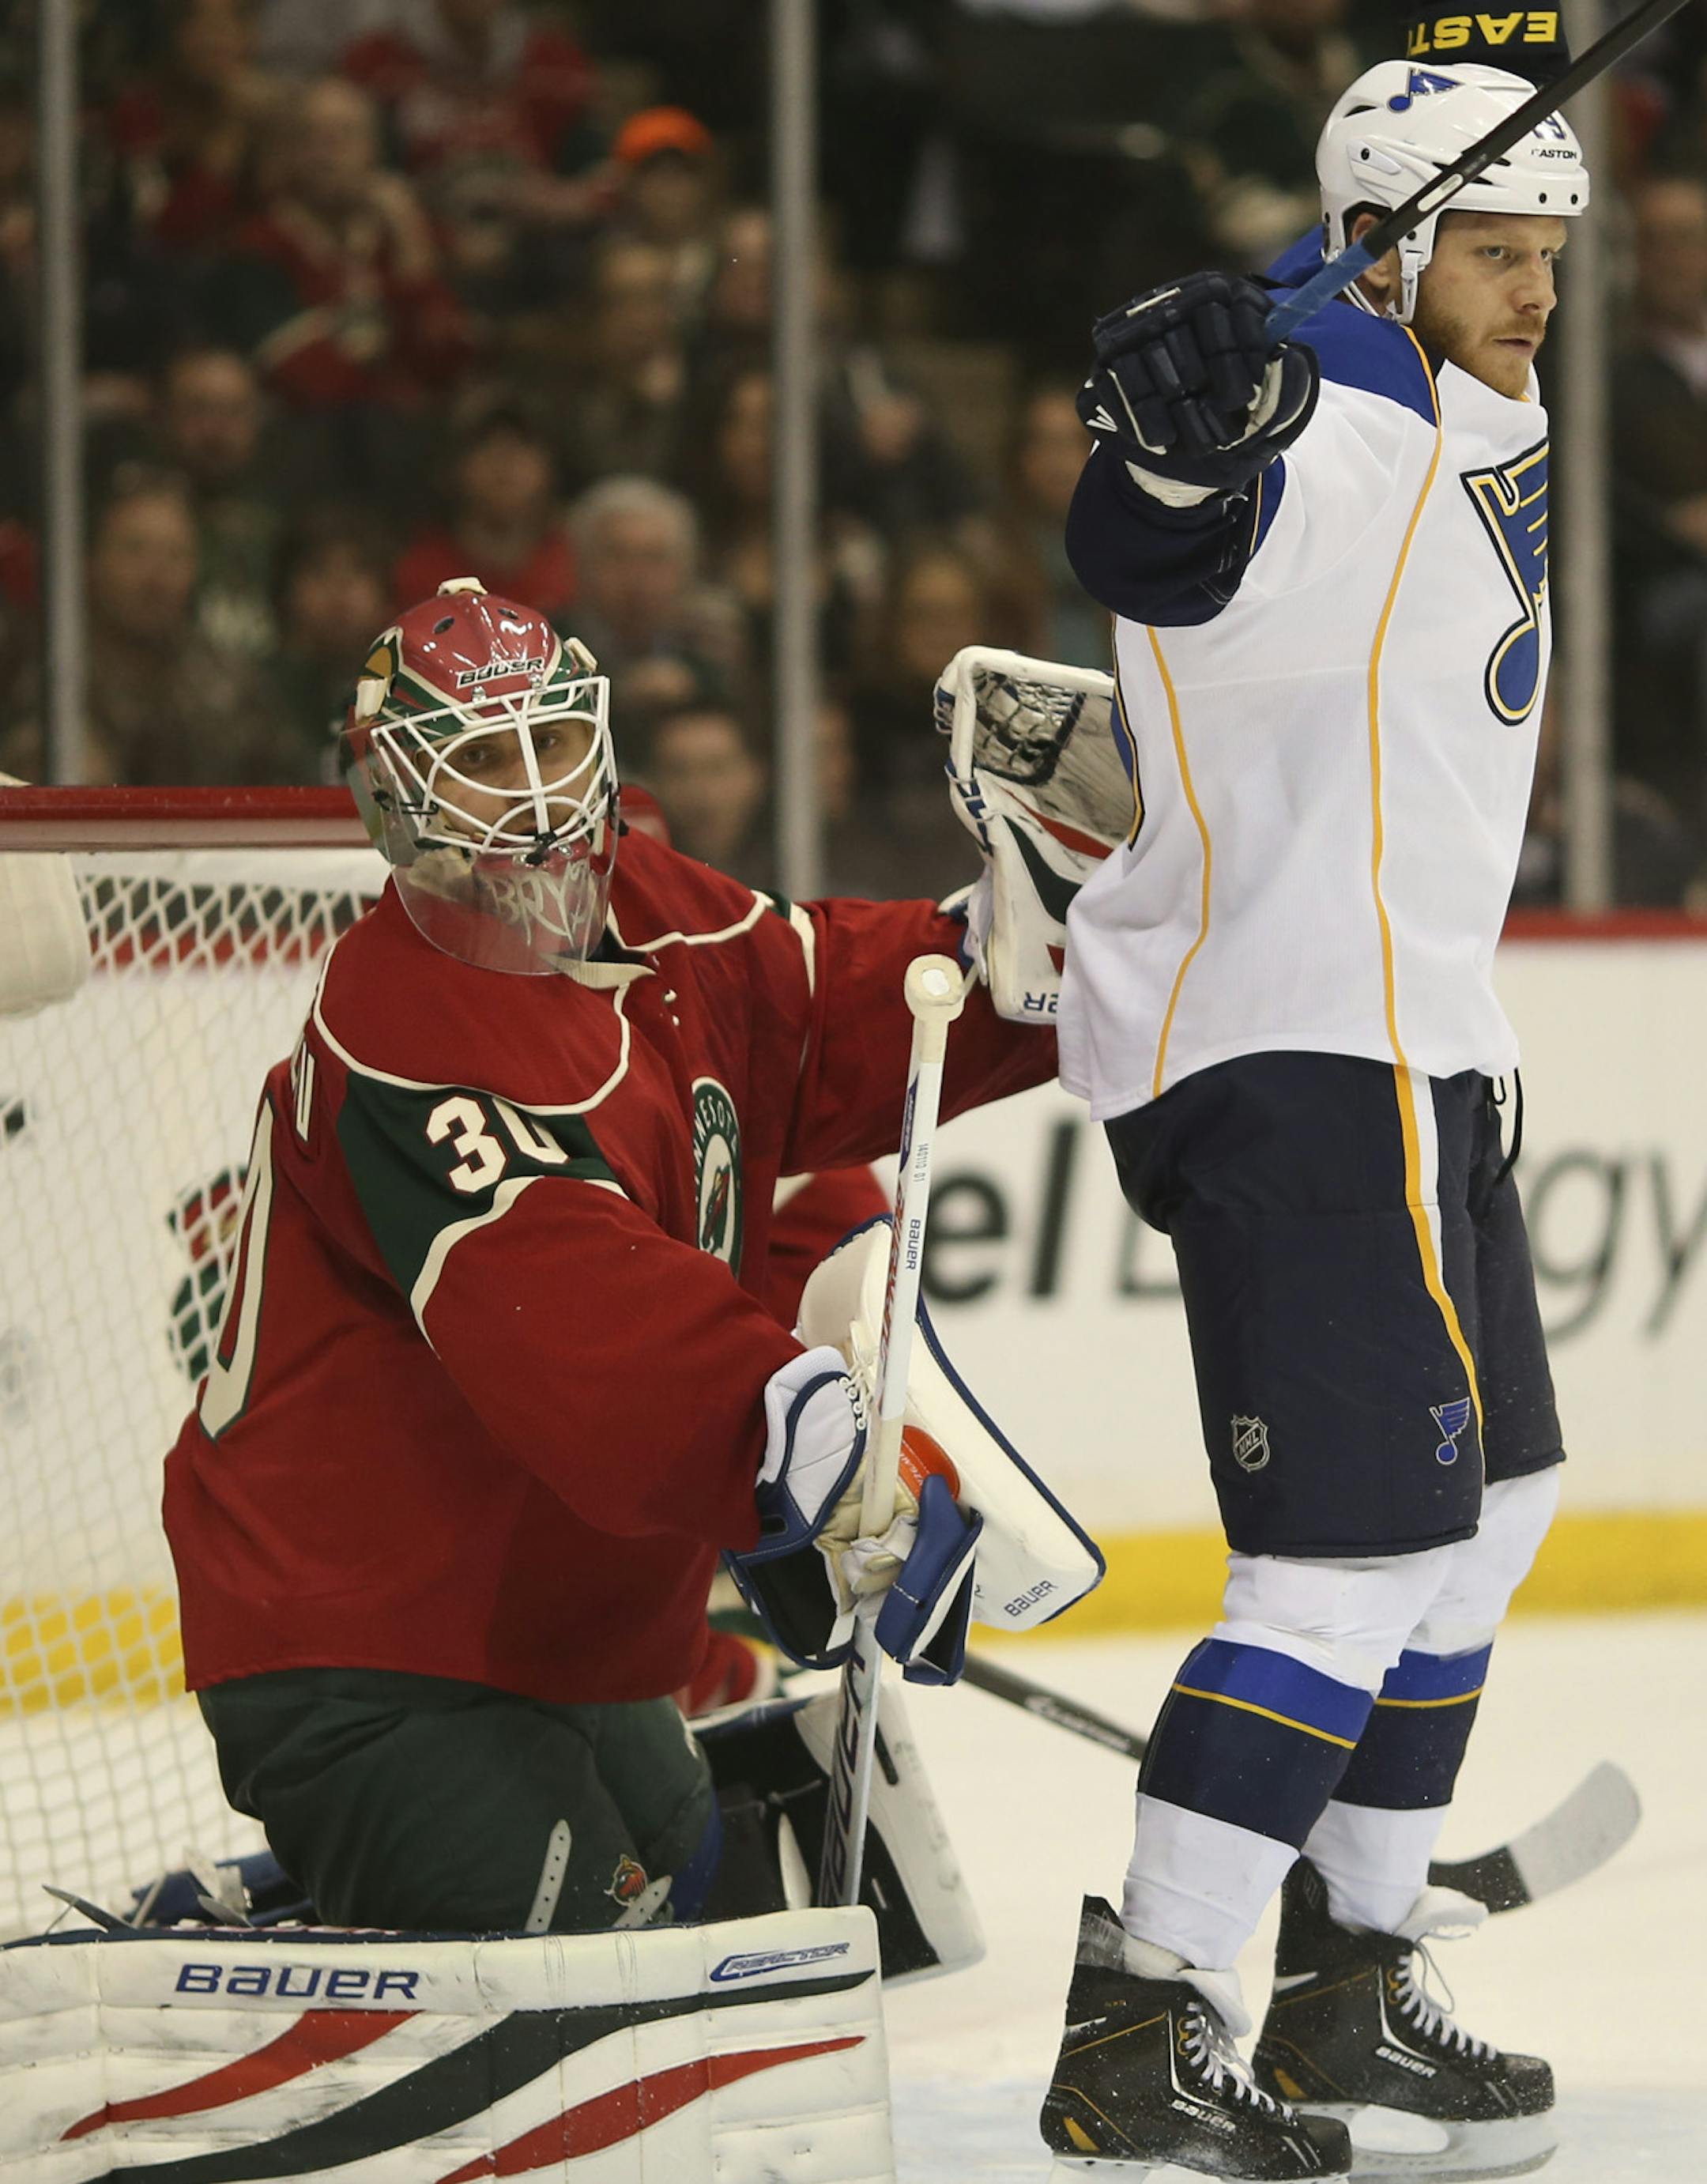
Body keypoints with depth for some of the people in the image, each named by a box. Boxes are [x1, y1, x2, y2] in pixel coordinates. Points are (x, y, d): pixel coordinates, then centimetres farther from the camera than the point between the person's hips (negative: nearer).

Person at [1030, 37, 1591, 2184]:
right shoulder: (1335, 434, -18)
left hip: (1388, 1039, 11)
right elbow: (1177, 565, -39)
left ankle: (1347, 1996, 25)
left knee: (1482, 1506, 19)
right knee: (1355, 1557, -15)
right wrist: (1178, 453, -63)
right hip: (1297, 1054, -11)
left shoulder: (1469, 429, 15)